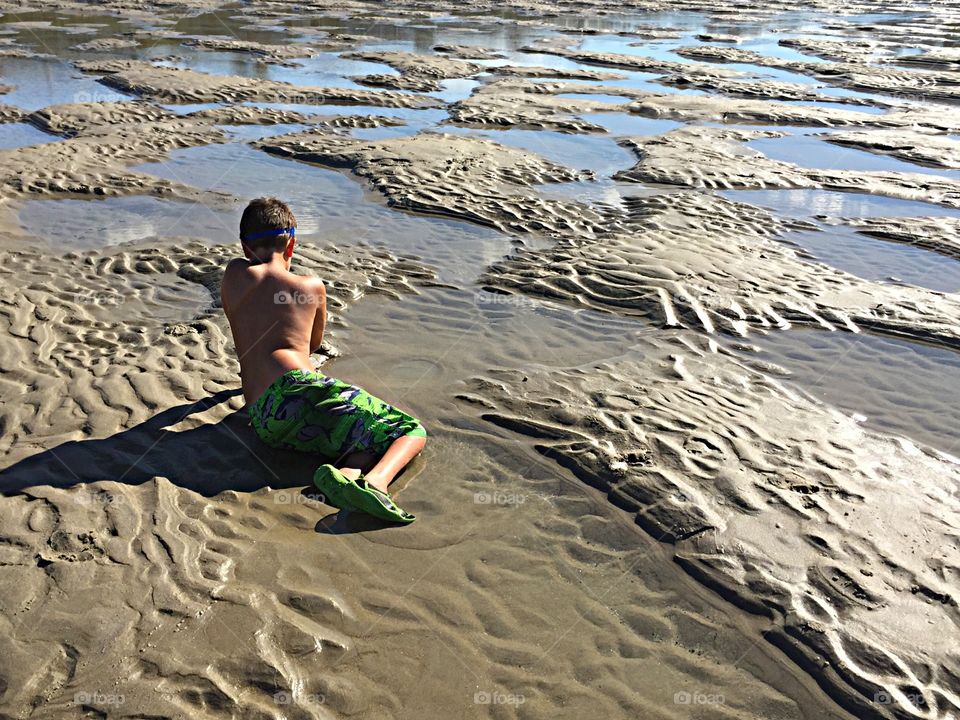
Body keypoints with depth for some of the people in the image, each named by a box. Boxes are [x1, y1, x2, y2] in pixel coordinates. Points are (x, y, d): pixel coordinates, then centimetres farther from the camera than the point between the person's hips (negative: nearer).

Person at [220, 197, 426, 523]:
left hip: (263, 422, 4)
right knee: (412, 431, 0)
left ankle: (348, 473, -28)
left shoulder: (234, 275, 21)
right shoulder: (312, 287, 18)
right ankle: (373, 480, -34)